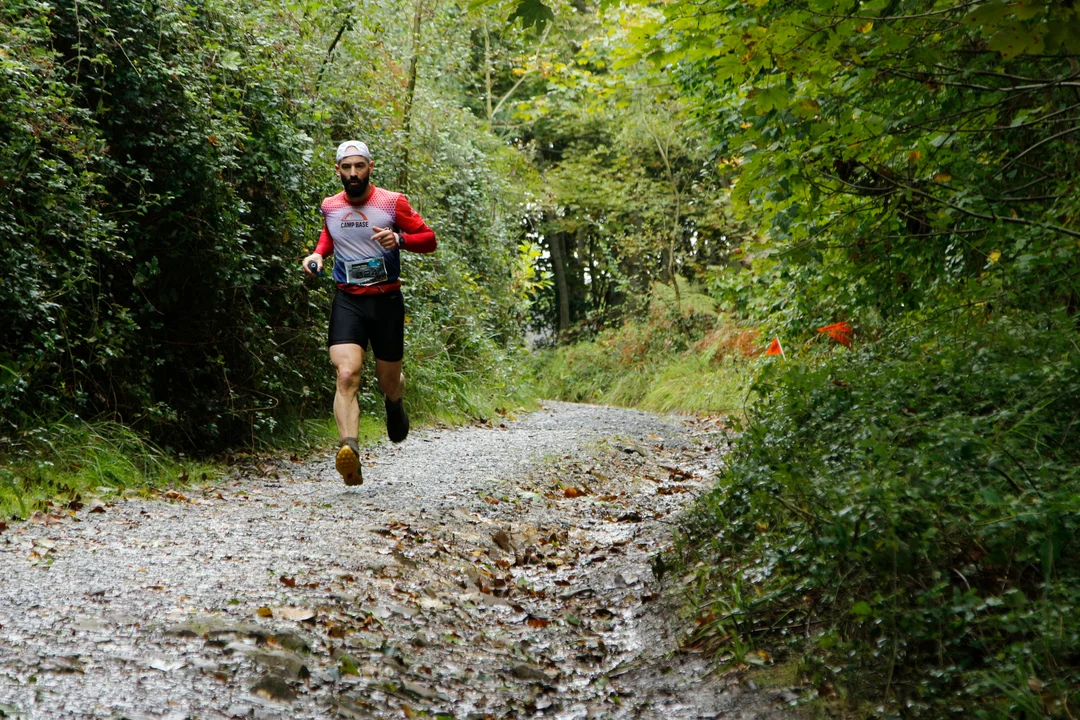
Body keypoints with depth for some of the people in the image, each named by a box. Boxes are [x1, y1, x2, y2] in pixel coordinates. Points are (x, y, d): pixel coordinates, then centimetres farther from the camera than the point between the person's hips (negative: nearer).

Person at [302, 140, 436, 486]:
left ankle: (394, 401, 50)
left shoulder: (393, 203, -4)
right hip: (347, 301, 1)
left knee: (388, 381, 11)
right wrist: (318, 254, 7)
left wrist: (399, 239, -19)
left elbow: (429, 238, 0)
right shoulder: (329, 207, 5)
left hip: (386, 300, -1)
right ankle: (349, 449, -36)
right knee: (347, 374, -22)